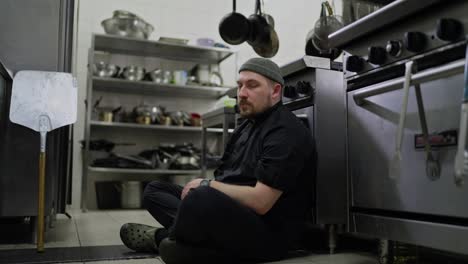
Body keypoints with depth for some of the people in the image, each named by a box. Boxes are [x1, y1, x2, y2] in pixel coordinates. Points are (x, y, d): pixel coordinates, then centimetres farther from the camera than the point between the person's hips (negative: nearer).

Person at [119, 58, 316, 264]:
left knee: (202, 197, -38)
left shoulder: (287, 132, -15)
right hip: (233, 211, 10)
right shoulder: (247, 125, 16)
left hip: (268, 233, -10)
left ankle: (161, 237, -5)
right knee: (154, 190, 14)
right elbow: (227, 178, 14)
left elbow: (260, 201, -24)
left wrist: (206, 185, -13)